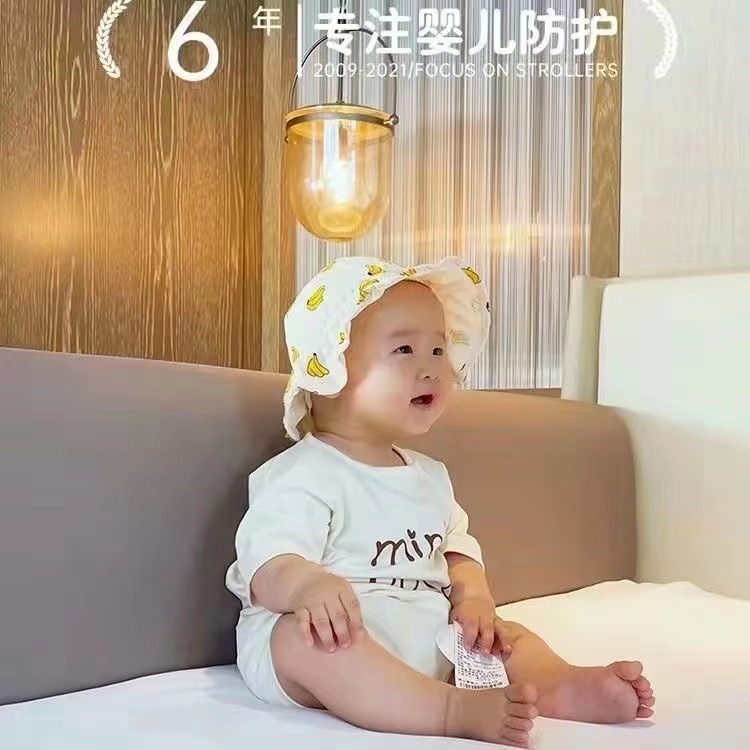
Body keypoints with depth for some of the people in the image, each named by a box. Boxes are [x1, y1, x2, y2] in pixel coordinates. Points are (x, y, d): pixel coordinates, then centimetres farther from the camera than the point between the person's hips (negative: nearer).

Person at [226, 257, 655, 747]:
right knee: (309, 637, -37)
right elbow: (267, 565, -19)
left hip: (428, 642, 8)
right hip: (335, 635, -8)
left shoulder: (429, 477, 17)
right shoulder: (304, 476, -10)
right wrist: (308, 585, -41)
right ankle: (456, 710, -46)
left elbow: (457, 551, 20)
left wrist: (474, 599, -1)